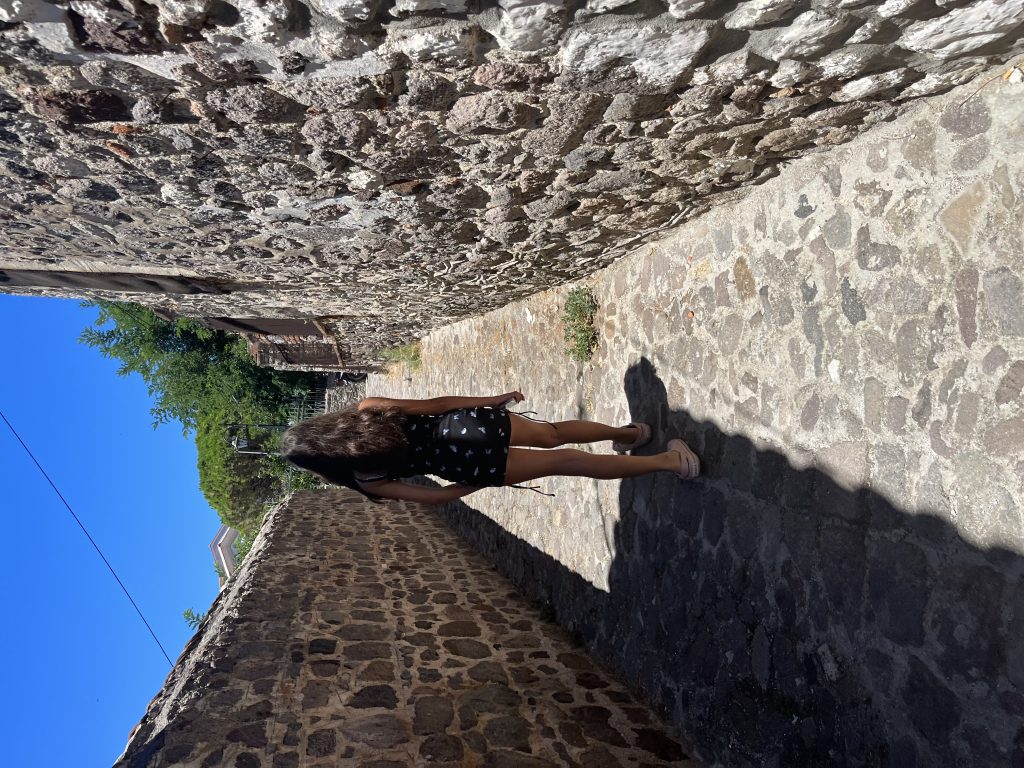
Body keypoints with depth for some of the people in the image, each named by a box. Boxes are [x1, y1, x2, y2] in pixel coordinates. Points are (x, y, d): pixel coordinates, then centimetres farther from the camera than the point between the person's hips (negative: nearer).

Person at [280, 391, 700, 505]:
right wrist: (491, 400, 9)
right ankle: (627, 432, 36)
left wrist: (478, 485, 10)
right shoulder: (366, 409, 7)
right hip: (468, 421, 4)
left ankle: (667, 461, 10)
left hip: (468, 465, -4)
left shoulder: (366, 480, -3)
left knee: (564, 461, 6)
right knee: (553, 434, 28)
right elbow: (435, 403, 3)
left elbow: (434, 496, -3)